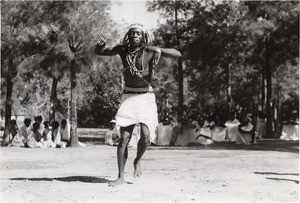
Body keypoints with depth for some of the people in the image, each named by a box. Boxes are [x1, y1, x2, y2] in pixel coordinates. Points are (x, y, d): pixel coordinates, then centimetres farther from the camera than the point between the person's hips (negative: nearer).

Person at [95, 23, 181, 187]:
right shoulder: (122, 50, 0)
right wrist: (100, 44, -14)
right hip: (128, 97, 1)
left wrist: (159, 50, -28)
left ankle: (137, 161, 14)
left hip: (146, 98, -1)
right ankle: (121, 177, 4)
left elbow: (178, 54, -11)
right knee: (124, 138, -5)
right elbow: (98, 52, 10)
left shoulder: (149, 51, -7)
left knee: (146, 135, -17)